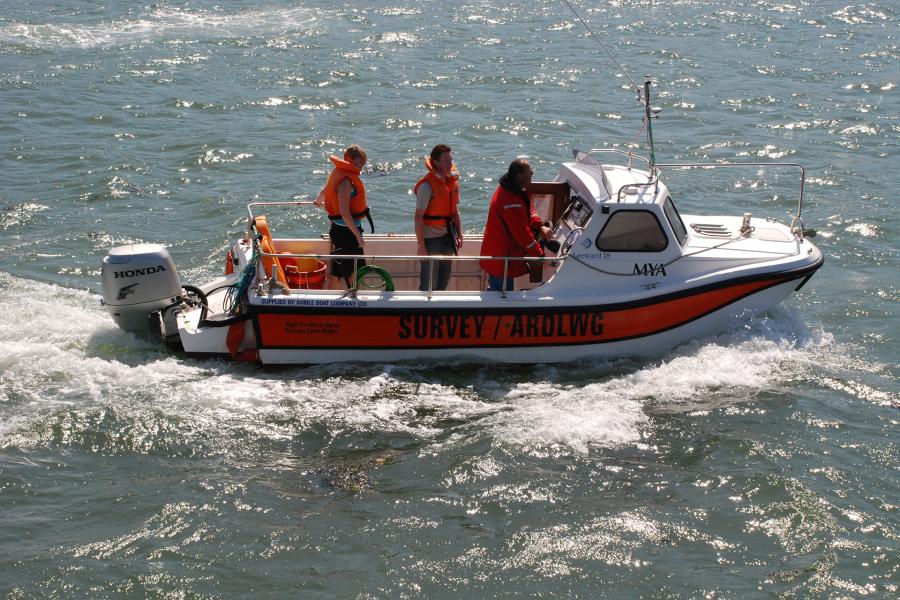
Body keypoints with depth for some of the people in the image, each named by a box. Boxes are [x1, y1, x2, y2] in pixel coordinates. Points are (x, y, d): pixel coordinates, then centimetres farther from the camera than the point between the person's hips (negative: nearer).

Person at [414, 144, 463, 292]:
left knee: (444, 280, 15)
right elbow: (419, 217, -17)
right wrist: (421, 245, -19)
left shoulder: (452, 181, 5)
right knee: (429, 283, -2)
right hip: (431, 238, -7)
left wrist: (459, 235, 11)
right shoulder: (427, 185, -18)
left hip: (447, 236, 7)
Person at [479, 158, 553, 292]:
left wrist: (540, 227, -6)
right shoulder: (510, 200, -28)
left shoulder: (513, 191, 6)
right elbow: (521, 233, -26)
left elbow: (529, 214, 14)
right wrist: (540, 256, -19)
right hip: (502, 258, -11)